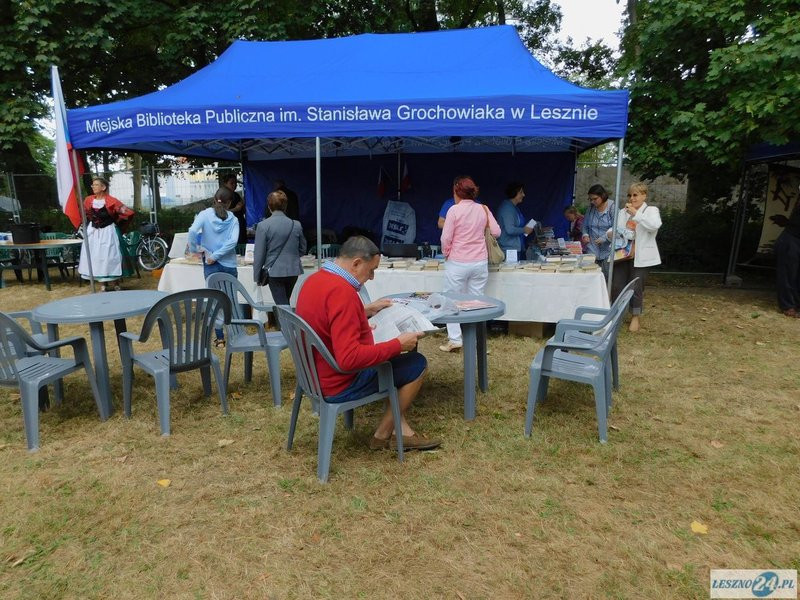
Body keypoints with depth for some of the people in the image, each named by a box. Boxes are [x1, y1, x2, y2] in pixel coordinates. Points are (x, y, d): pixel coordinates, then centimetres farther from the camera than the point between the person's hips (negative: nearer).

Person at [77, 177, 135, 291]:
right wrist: (91, 222, 14)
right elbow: (85, 214, 21)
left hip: (108, 232, -5)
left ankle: (116, 284, 6)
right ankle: (103, 284, 15)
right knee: (96, 257, 5)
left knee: (110, 257, -4)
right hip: (93, 232, 5)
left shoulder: (111, 201, -13)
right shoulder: (88, 200, 1)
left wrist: (117, 222, -4)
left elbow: (128, 213, -13)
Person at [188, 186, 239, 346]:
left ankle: (220, 337, 10)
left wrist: (195, 249, -6)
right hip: (230, 265, 1)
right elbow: (233, 241, -15)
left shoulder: (205, 214, -3)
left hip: (211, 266, -1)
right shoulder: (232, 219, -1)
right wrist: (216, 255, -13)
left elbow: (193, 231, -20)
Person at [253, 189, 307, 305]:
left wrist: (256, 276, 2)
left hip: (275, 272, -4)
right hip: (293, 271, 4)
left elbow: (259, 254, -8)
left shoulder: (263, 225, -10)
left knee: (282, 305, 2)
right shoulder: (296, 225, -1)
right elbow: (302, 249, 9)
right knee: (285, 303, 21)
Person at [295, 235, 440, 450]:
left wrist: (367, 310, 16)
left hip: (318, 374, 10)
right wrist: (398, 344, -24)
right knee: (417, 363, 1)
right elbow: (350, 358, -34)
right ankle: (383, 434, 13)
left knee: (392, 358, 24)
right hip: (339, 384, -10)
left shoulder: (316, 279, 2)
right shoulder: (342, 291, -28)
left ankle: (401, 429, 20)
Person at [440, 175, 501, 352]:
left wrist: (446, 254, 7)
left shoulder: (454, 210, -10)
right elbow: (496, 232, 8)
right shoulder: (483, 209, 2)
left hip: (458, 263, -4)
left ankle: (454, 339, 7)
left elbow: (446, 238, -11)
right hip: (480, 262, 4)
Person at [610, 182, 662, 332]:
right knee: (616, 286, 0)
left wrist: (636, 213, -22)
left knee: (636, 287, 1)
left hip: (640, 255, -4)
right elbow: (616, 230, 13)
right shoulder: (623, 212, 14)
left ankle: (635, 317, 17)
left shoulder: (651, 210, 1)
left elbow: (655, 225, -20)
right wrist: (613, 233, -11)